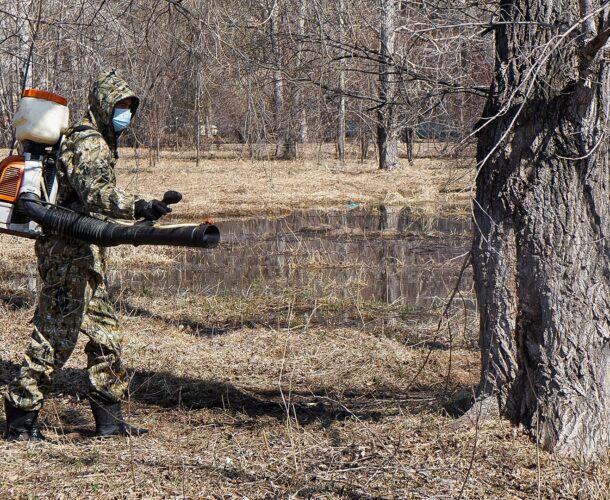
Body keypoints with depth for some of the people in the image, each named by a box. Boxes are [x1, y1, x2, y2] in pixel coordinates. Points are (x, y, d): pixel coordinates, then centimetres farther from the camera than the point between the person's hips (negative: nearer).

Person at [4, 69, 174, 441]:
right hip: (69, 252, -10)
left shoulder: (102, 143, 18)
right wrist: (139, 207, -39)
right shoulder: (88, 143, -15)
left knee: (105, 333, 11)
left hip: (87, 255, 10)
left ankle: (110, 419, 16)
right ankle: (21, 420, -1)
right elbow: (96, 193, -31)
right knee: (56, 336, -7)